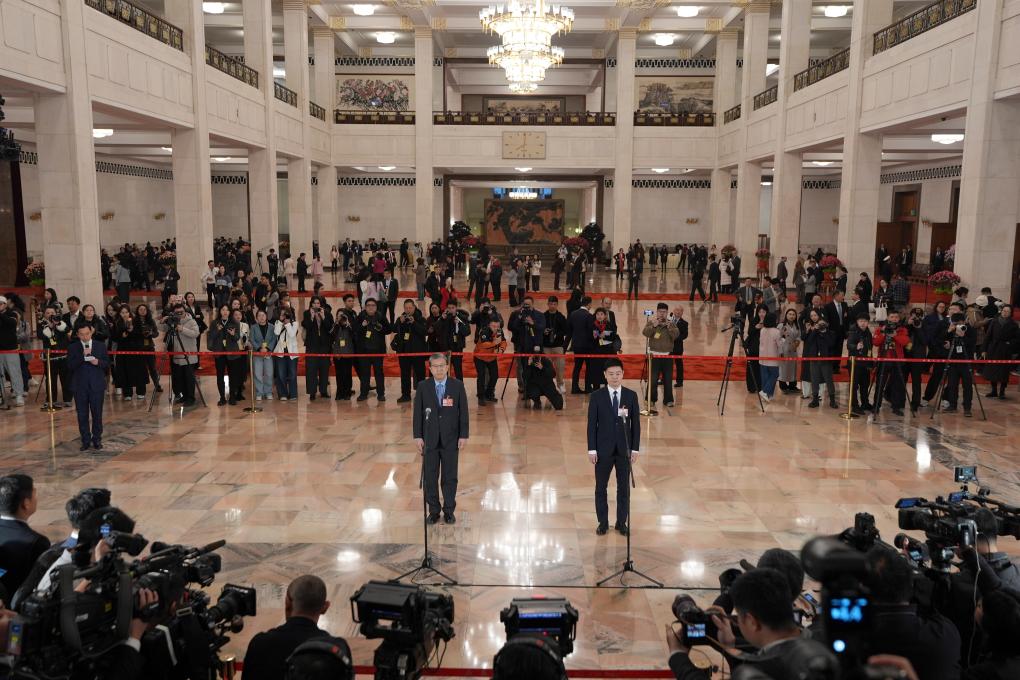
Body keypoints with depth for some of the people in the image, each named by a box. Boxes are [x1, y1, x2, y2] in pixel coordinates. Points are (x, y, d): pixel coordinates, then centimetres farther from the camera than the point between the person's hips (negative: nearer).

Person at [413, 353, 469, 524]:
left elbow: (463, 412, -1)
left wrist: (463, 435, -5)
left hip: (451, 439, 0)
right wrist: (418, 436, -5)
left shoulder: (457, 385, -3)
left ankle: (449, 510, 21)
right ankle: (433, 511, 21)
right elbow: (417, 413, 0)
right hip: (429, 439, 1)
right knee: (430, 477, 7)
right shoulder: (423, 387, -2)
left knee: (450, 477, 7)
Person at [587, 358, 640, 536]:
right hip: (603, 449, -1)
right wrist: (592, 449, -7)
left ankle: (622, 522, 22)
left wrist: (635, 448, -2)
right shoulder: (597, 396, -4)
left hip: (624, 449, 1)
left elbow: (636, 423, 2)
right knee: (601, 487, 8)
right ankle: (603, 523, 21)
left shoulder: (631, 395, 0)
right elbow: (592, 424, -3)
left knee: (624, 487, 9)